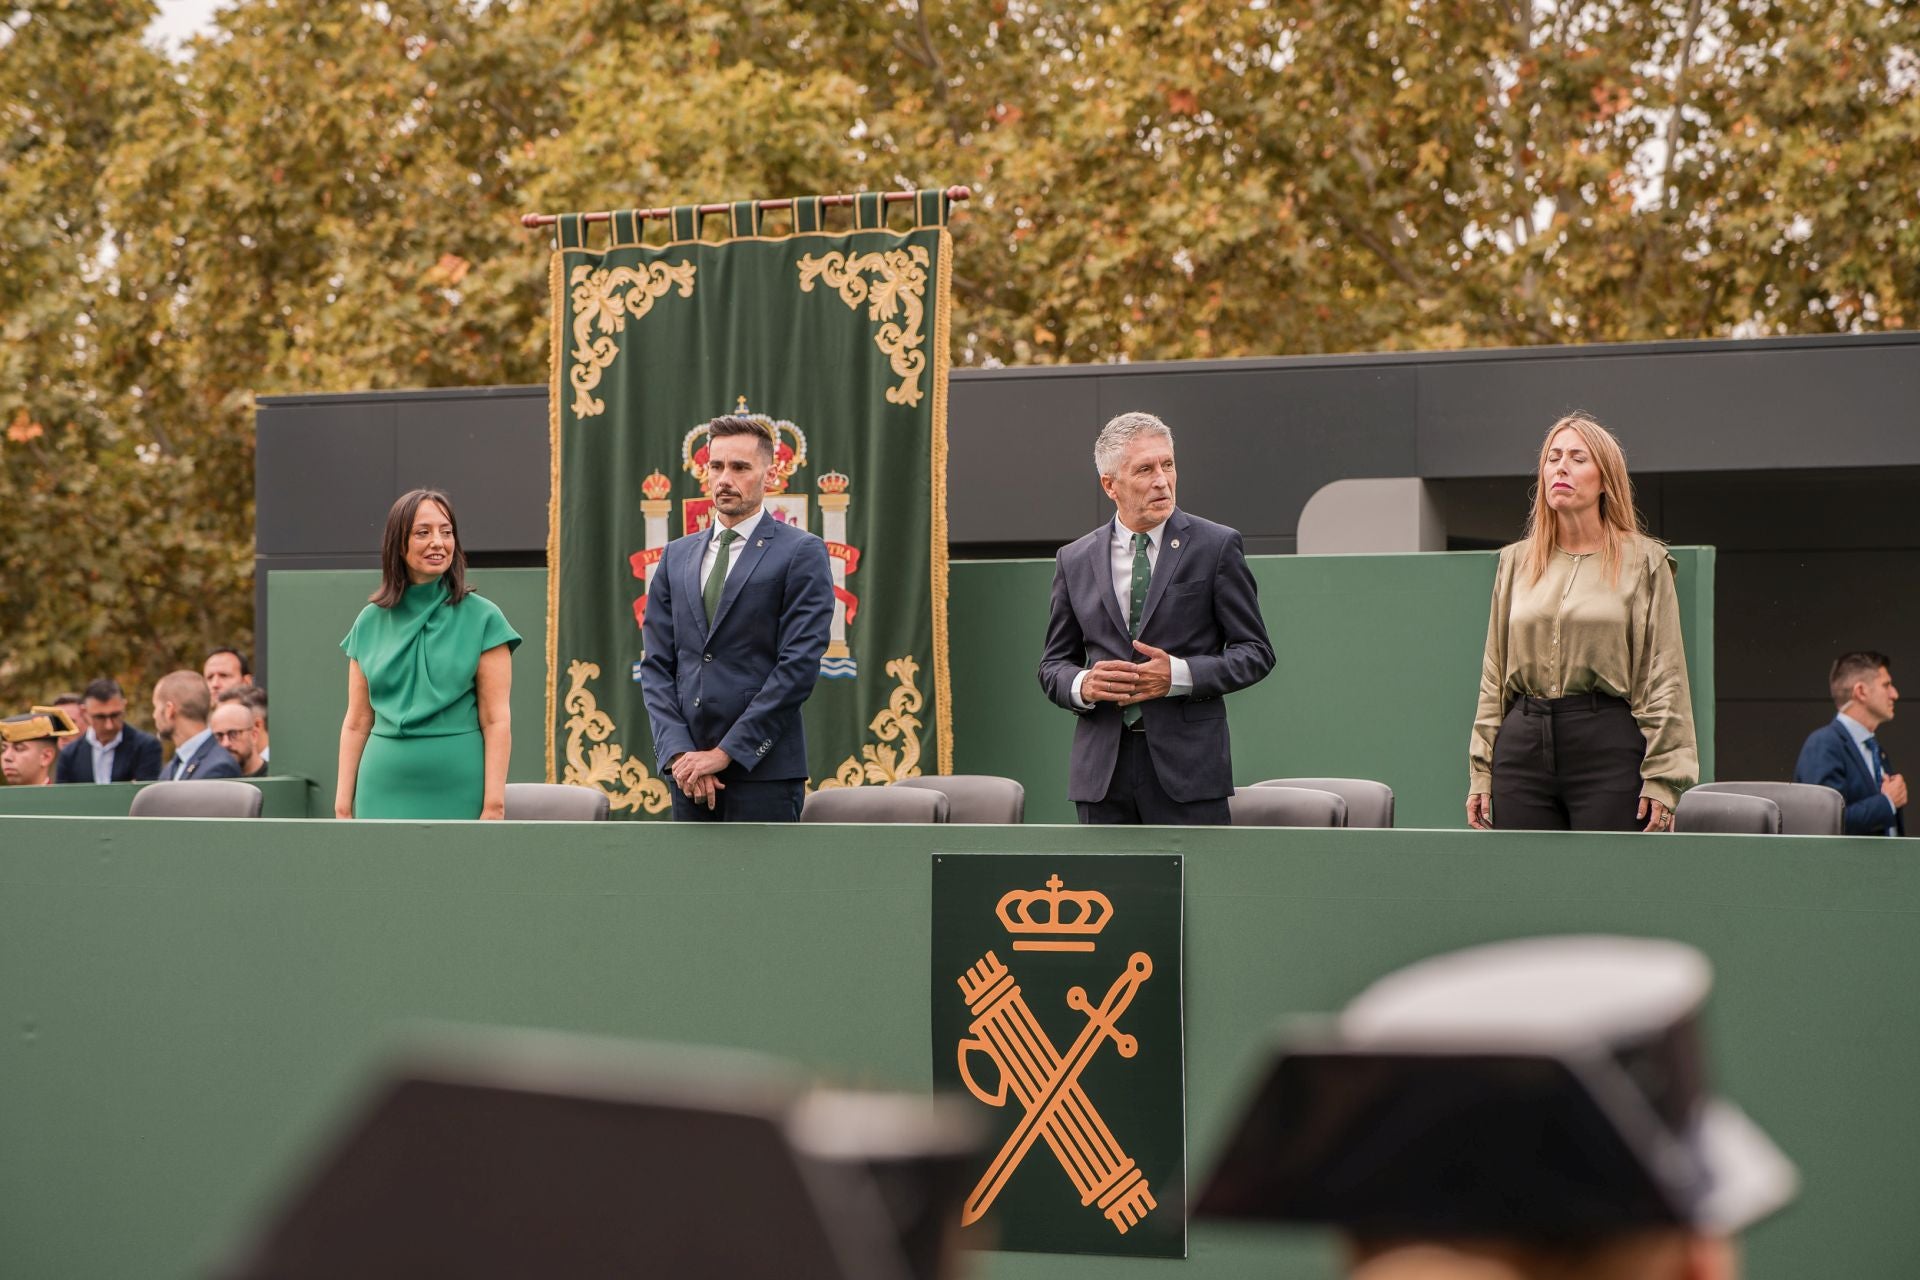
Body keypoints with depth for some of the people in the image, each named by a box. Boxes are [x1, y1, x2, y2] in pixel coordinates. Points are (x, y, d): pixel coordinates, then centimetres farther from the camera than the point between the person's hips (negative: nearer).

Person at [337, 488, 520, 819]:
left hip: (457, 791, -3)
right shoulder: (370, 622, 8)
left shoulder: (482, 618, 0)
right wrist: (343, 805, 5)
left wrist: (494, 806, -11)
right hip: (385, 793, 3)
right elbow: (356, 723, 10)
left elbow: (496, 721, -4)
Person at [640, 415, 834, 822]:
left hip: (763, 769, -5)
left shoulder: (801, 553, -1)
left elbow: (799, 665, -9)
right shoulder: (677, 556, 16)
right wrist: (678, 752, -3)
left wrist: (726, 752, -11)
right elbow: (657, 665, 12)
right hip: (691, 772, 5)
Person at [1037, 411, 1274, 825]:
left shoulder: (1216, 547, 2)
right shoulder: (1075, 561, 11)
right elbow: (1053, 664, 16)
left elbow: (1256, 652, 2)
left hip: (1188, 762, -3)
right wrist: (1083, 685, -8)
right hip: (1102, 769, 3)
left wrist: (1180, 675, -13)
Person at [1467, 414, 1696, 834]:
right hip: (1522, 743, 4)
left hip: (1610, 744, -3)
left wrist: (1662, 779, -9)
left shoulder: (1644, 562, 4)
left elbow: (1665, 679, -1)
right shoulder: (1515, 562, 15)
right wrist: (1480, 773, 9)